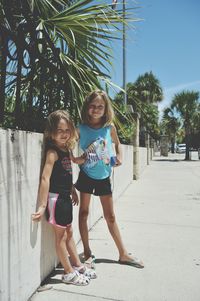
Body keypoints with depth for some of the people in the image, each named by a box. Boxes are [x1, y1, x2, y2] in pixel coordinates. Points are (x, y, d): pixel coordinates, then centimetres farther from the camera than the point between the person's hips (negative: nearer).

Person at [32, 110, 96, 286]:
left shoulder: (65, 149, 6)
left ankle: (78, 266, 35)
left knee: (69, 233, 19)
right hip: (56, 198, -8)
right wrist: (42, 206, -27)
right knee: (61, 236, 7)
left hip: (65, 198, 8)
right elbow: (45, 178, -25)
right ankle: (69, 273, 23)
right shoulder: (52, 152, -18)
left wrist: (73, 191, 19)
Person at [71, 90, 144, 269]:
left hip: (104, 176, 2)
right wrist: (75, 159, -27)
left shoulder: (110, 127, -5)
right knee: (84, 212, 7)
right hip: (87, 175, -1)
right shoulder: (81, 128, -11)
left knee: (110, 216, 12)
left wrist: (119, 157, -4)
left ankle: (123, 254, 27)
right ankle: (88, 254, 25)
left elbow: (117, 143, 12)